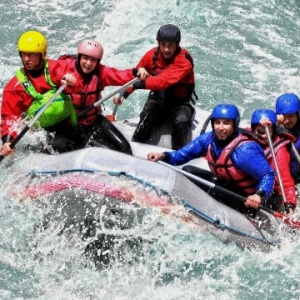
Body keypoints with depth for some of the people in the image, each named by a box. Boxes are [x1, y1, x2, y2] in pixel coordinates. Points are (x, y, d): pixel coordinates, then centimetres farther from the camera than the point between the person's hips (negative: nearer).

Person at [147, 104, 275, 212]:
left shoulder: (243, 150, -30)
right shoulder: (209, 139, -8)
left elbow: (268, 174, -29)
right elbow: (182, 155, 0)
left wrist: (259, 195, -46)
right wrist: (164, 156, -19)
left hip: (245, 200, -7)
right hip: (224, 185, 8)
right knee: (188, 171, 3)